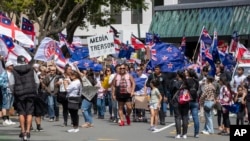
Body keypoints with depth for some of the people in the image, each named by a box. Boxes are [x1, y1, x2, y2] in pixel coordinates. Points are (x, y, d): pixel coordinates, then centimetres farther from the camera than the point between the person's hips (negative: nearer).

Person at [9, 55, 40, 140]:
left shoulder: (14, 70, -1)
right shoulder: (31, 69, 4)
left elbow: (11, 83, -4)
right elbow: (37, 81, 4)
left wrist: (14, 92, 10)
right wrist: (35, 90, 16)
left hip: (19, 94, -1)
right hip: (30, 93, 1)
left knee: (21, 113, 6)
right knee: (29, 113, 2)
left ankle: (23, 131, 2)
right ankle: (28, 131, -5)